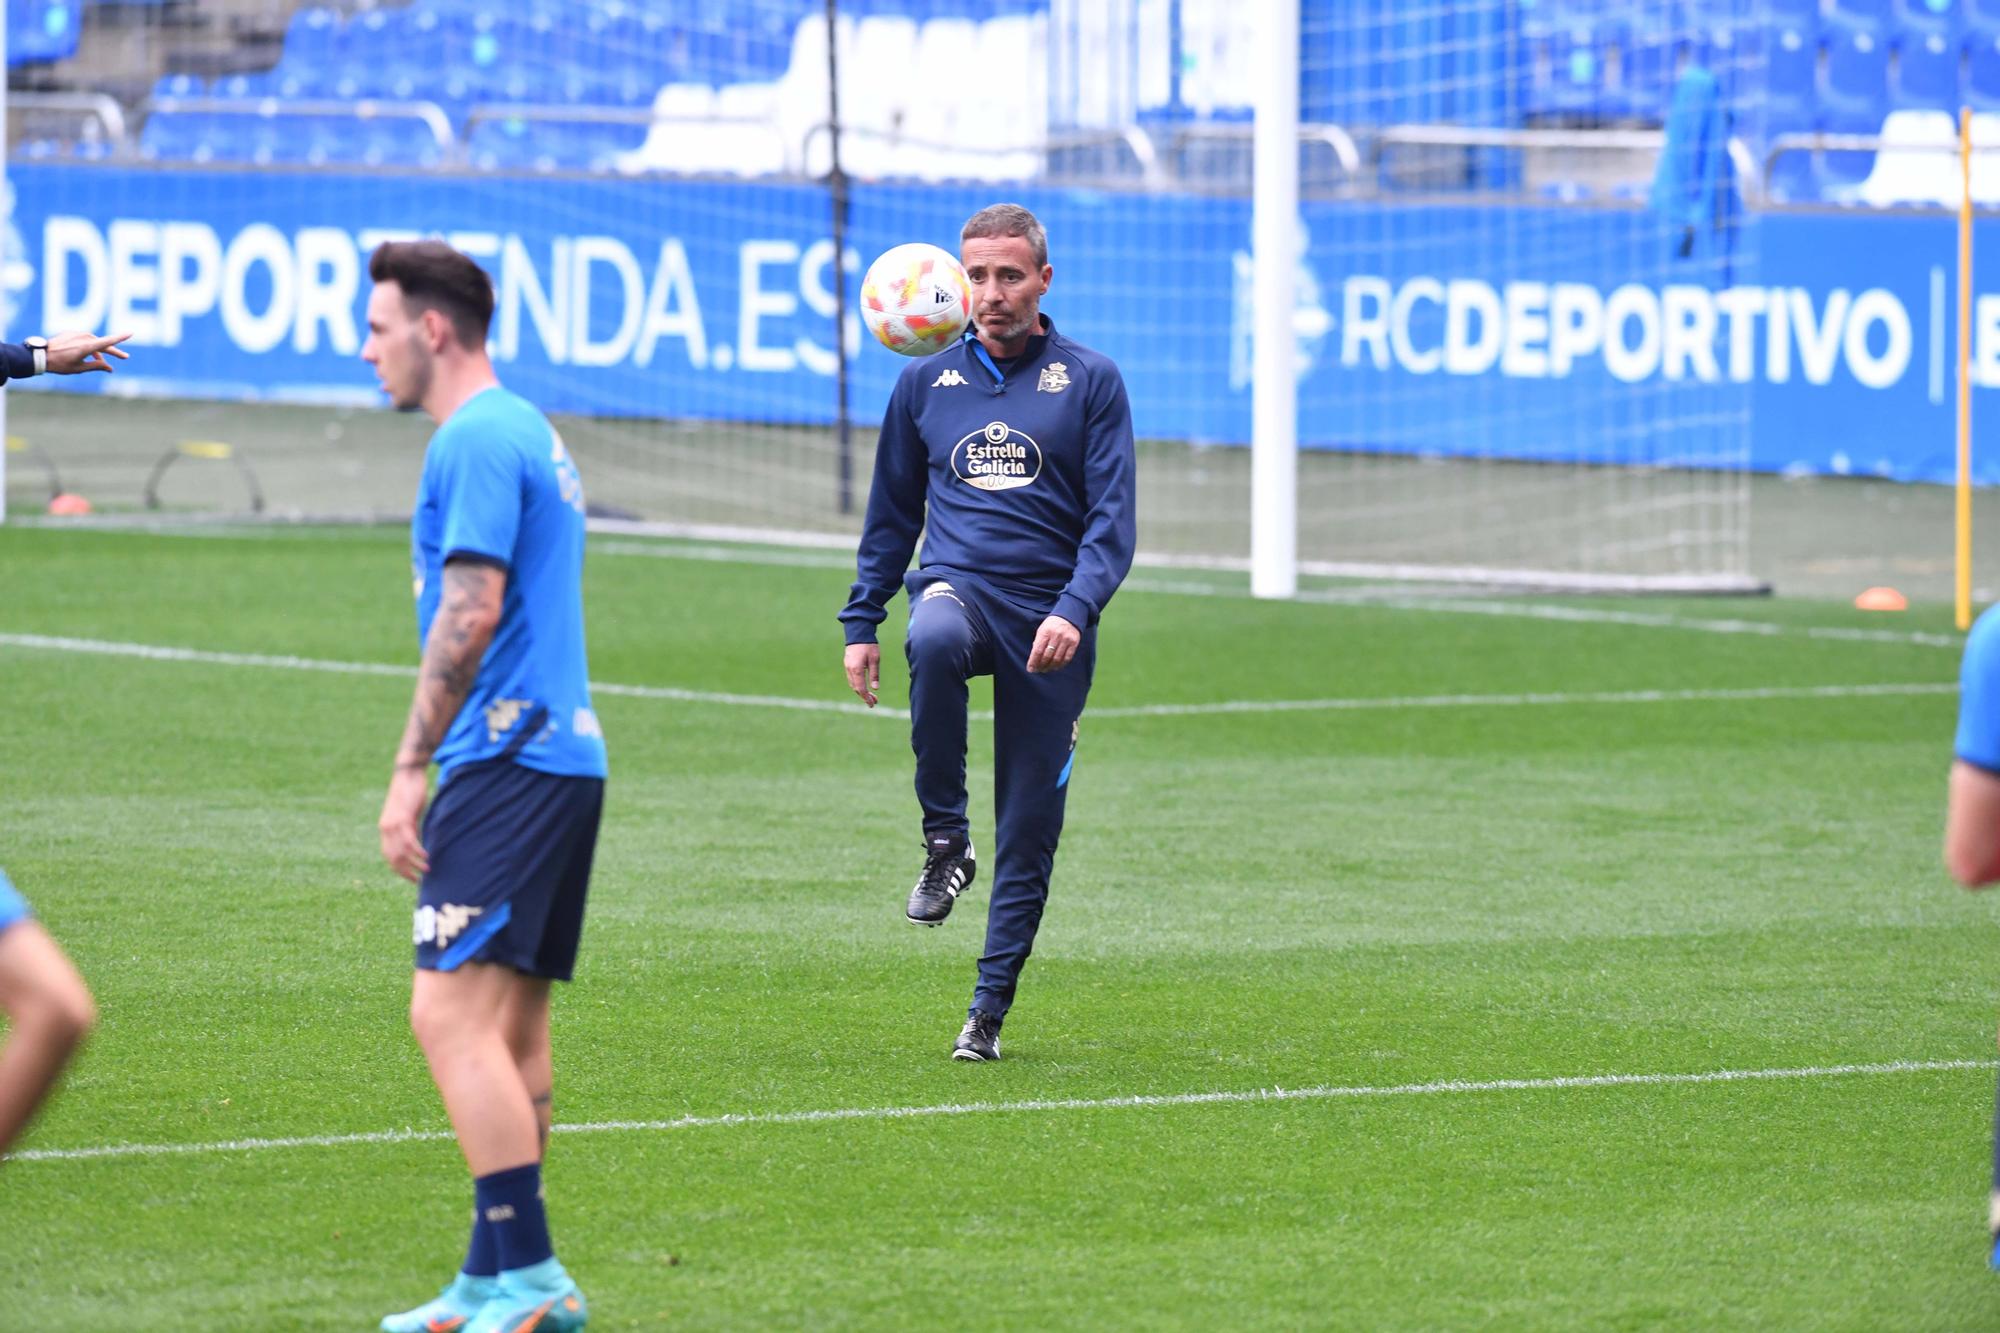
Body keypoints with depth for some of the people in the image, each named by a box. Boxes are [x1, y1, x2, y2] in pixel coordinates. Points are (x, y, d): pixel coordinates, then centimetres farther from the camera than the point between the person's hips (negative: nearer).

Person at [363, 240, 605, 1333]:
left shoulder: (475, 441, -11)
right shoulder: (527, 433, 21)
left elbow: (471, 615, -19)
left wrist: (411, 770, -16)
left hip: (506, 757, -10)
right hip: (560, 753, 10)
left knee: (453, 1015, -14)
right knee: (511, 1027, 11)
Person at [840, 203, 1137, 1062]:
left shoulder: (1090, 382, 4)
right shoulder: (926, 384, 12)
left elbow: (1112, 519, -1)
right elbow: (892, 513, 21)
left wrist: (1075, 609, -18)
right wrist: (861, 623, 14)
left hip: (1048, 623, -1)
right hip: (955, 587, 1)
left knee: (1028, 830, 0)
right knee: (935, 641, -38)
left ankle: (990, 1009, 12)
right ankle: (944, 838, -23)